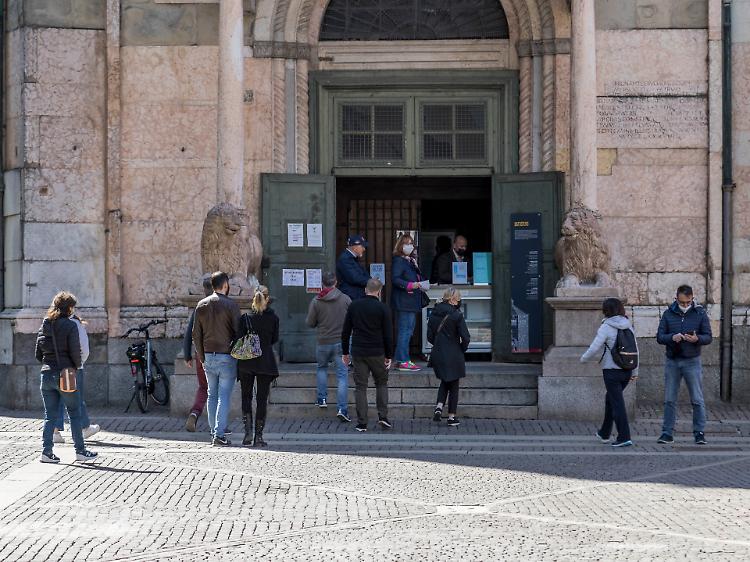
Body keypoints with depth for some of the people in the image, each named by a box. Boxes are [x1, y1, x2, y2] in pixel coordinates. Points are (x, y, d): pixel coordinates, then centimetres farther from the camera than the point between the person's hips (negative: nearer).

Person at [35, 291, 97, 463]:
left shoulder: (44, 326, 8)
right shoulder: (70, 325, -10)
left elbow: (38, 354, 11)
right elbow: (75, 351, -14)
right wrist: (77, 365, 4)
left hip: (47, 374, 5)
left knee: (50, 415, 9)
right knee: (75, 414, 5)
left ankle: (46, 451, 3)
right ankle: (80, 451, 7)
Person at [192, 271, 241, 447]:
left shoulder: (201, 305, 6)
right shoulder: (230, 305, -9)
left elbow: (196, 333, 8)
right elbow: (238, 331, -9)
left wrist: (201, 356, 15)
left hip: (208, 356, 5)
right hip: (226, 356, -5)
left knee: (212, 395, 14)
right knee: (224, 396, -3)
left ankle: (213, 432, 16)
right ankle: (219, 435, -9)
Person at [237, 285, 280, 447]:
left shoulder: (245, 318, -4)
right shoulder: (273, 318, -4)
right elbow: (274, 339, 7)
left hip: (247, 363, 0)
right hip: (266, 361, 0)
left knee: (246, 397, 12)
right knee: (262, 399, 5)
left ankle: (248, 431, -1)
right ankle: (258, 436, 3)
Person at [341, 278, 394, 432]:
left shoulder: (354, 306, 3)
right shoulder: (383, 309, -6)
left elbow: (345, 331, 6)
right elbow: (388, 334, -6)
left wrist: (345, 352, 13)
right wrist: (389, 356, 1)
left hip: (358, 353, 2)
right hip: (377, 354, -2)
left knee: (360, 387, 5)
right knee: (381, 383, 16)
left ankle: (362, 423, 1)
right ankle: (382, 416, 5)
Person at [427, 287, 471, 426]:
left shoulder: (434, 314, 1)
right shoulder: (456, 315, -15)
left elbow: (430, 336, 4)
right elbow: (465, 338, -16)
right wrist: (462, 350, 2)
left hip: (437, 355, 4)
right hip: (454, 356, -4)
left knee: (445, 381, 24)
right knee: (453, 385, 9)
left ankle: (439, 406, 3)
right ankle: (451, 417, 12)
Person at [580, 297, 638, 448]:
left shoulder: (606, 327, -12)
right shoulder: (629, 326, 7)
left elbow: (595, 348, -15)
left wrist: (583, 358, 3)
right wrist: (635, 371, 17)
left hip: (611, 371, -7)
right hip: (626, 370, 7)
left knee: (617, 403, -4)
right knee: (611, 398, 22)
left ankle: (624, 437, -9)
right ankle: (604, 433, 33)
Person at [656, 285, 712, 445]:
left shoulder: (700, 313, 0)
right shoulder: (668, 314, 3)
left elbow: (708, 337, -1)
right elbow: (659, 337, 1)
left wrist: (697, 339, -23)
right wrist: (672, 337, -20)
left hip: (692, 361, -2)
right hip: (672, 361, 2)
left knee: (697, 400, 0)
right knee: (669, 400, 5)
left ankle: (699, 433, 6)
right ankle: (667, 433, 10)